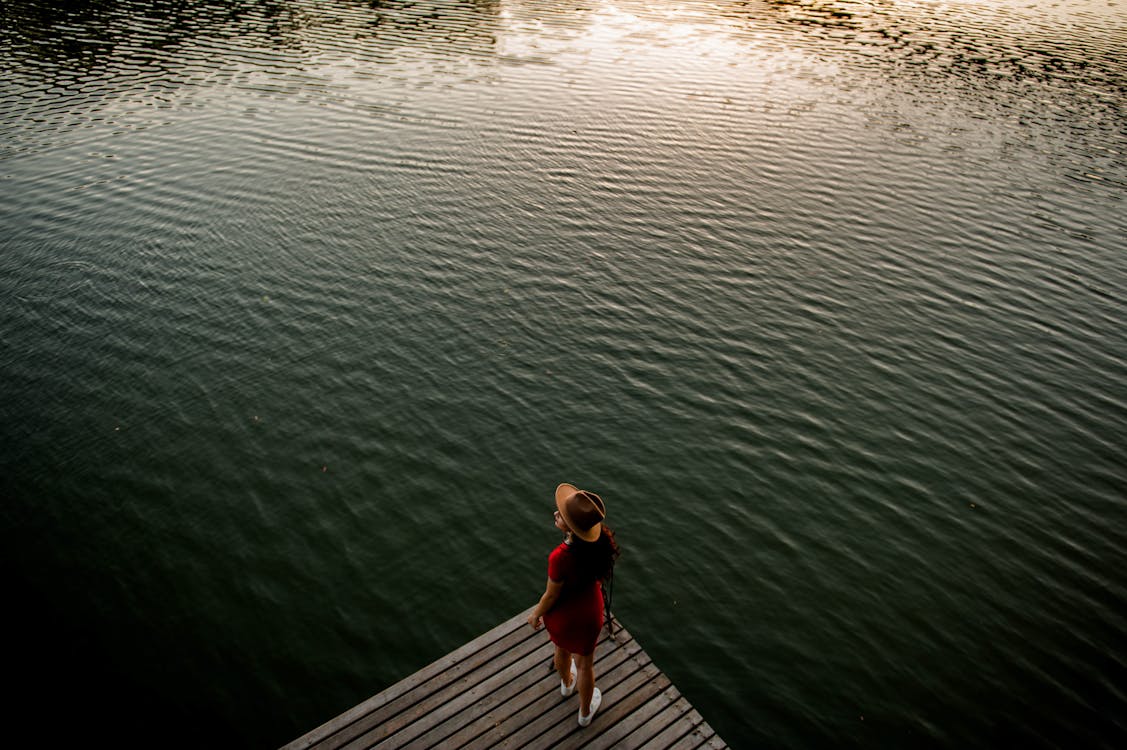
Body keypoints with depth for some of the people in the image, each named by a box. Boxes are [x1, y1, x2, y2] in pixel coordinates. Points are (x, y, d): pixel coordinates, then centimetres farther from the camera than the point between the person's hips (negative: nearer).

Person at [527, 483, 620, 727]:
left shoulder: (560, 558, -41)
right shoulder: (603, 541, -26)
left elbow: (551, 596, -21)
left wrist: (535, 615, -4)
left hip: (562, 615, -2)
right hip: (589, 614, 2)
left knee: (562, 649, 33)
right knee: (585, 663, 28)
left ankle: (566, 683, 66)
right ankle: (585, 712, 54)